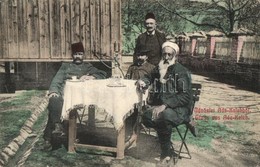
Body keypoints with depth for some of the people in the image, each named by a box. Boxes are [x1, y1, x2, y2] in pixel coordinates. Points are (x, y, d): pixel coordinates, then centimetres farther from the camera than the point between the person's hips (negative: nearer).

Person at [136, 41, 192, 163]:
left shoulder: (182, 72, -7)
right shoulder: (158, 69, 12)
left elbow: (186, 96, -16)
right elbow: (149, 77, 33)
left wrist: (165, 105, -26)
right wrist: (142, 81, 7)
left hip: (178, 108, -5)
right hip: (160, 105, 6)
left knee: (165, 115, -38)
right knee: (146, 117, -26)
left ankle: (166, 149, -13)